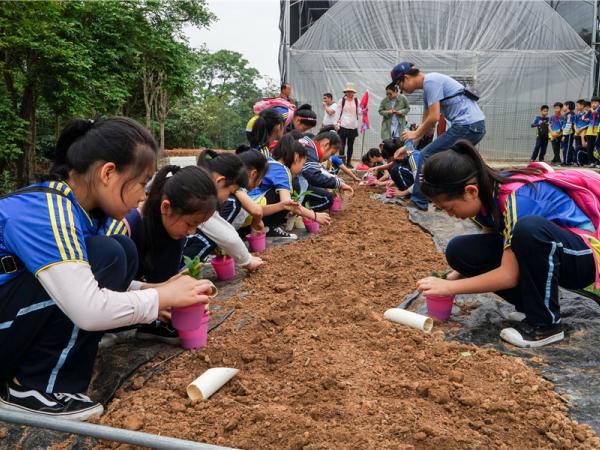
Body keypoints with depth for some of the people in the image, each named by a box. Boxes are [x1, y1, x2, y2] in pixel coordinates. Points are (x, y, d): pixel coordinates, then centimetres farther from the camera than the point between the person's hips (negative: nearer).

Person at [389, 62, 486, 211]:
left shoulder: (430, 81, -9)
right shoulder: (428, 87, 21)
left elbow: (434, 117, -14)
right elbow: (426, 121, 27)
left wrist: (416, 134, 1)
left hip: (467, 125, -10)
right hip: (477, 126, 10)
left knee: (427, 155, -4)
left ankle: (418, 202, -1)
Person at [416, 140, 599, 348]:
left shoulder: (514, 197, -30)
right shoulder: (488, 192, -6)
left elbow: (509, 275, -31)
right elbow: (491, 251, 6)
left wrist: (450, 287, -25)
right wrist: (455, 276, -7)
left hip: (583, 254, -8)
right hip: (543, 251, 8)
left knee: (529, 228, -40)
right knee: (459, 251, -10)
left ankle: (546, 323, -20)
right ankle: (532, 305, 1)